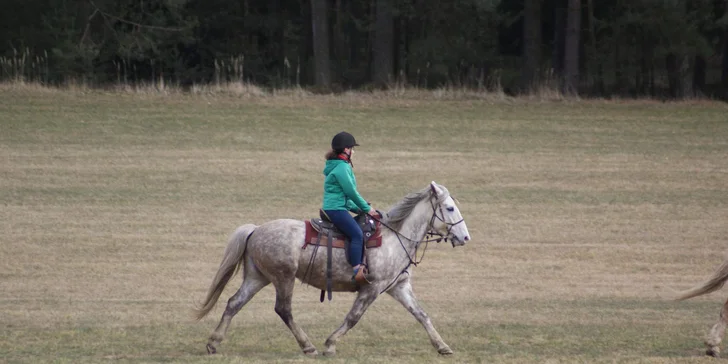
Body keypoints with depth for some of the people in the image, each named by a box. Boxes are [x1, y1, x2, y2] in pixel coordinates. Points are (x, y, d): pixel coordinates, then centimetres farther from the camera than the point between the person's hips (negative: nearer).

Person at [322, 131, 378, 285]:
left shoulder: (343, 166, 21)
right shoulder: (341, 168, -11)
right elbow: (351, 192, -14)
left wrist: (357, 208, 16)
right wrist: (366, 208, -4)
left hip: (335, 208, 11)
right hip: (336, 209, -11)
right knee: (357, 234, -26)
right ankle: (356, 270, -37)